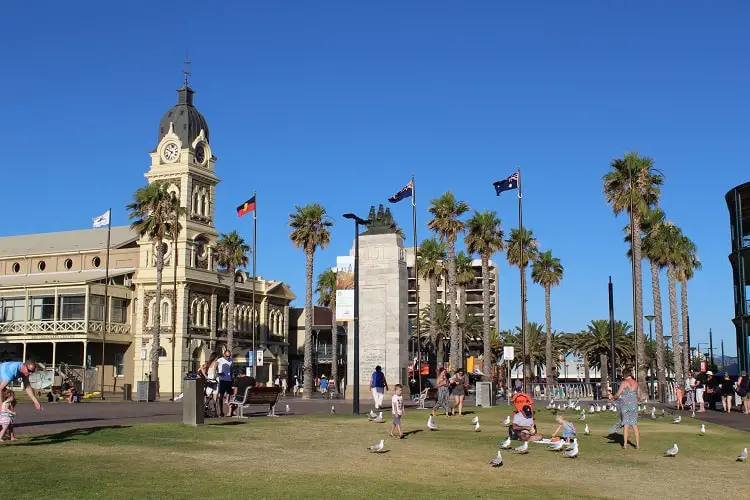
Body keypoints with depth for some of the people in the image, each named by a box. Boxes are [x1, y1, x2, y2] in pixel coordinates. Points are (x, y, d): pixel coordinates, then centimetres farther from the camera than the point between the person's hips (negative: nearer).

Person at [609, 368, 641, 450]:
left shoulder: (624, 382, -8)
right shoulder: (636, 383, 7)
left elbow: (618, 394, -12)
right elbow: (639, 397, 13)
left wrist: (612, 399, 7)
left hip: (625, 404, -4)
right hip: (634, 405, 4)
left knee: (626, 425, 1)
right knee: (635, 425, 7)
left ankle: (625, 445, 2)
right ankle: (638, 444, 4)